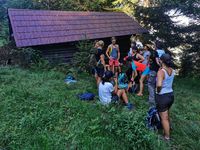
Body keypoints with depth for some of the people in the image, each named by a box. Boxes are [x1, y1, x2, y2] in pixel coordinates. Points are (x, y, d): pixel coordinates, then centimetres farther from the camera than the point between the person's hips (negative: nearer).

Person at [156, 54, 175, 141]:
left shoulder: (161, 72, -23)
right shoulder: (172, 70, -1)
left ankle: (167, 137, 24)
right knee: (167, 115, 30)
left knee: (164, 118, 9)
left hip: (162, 96, -7)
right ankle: (167, 128, 51)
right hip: (171, 95, 8)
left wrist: (158, 91, -19)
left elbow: (159, 85, -37)